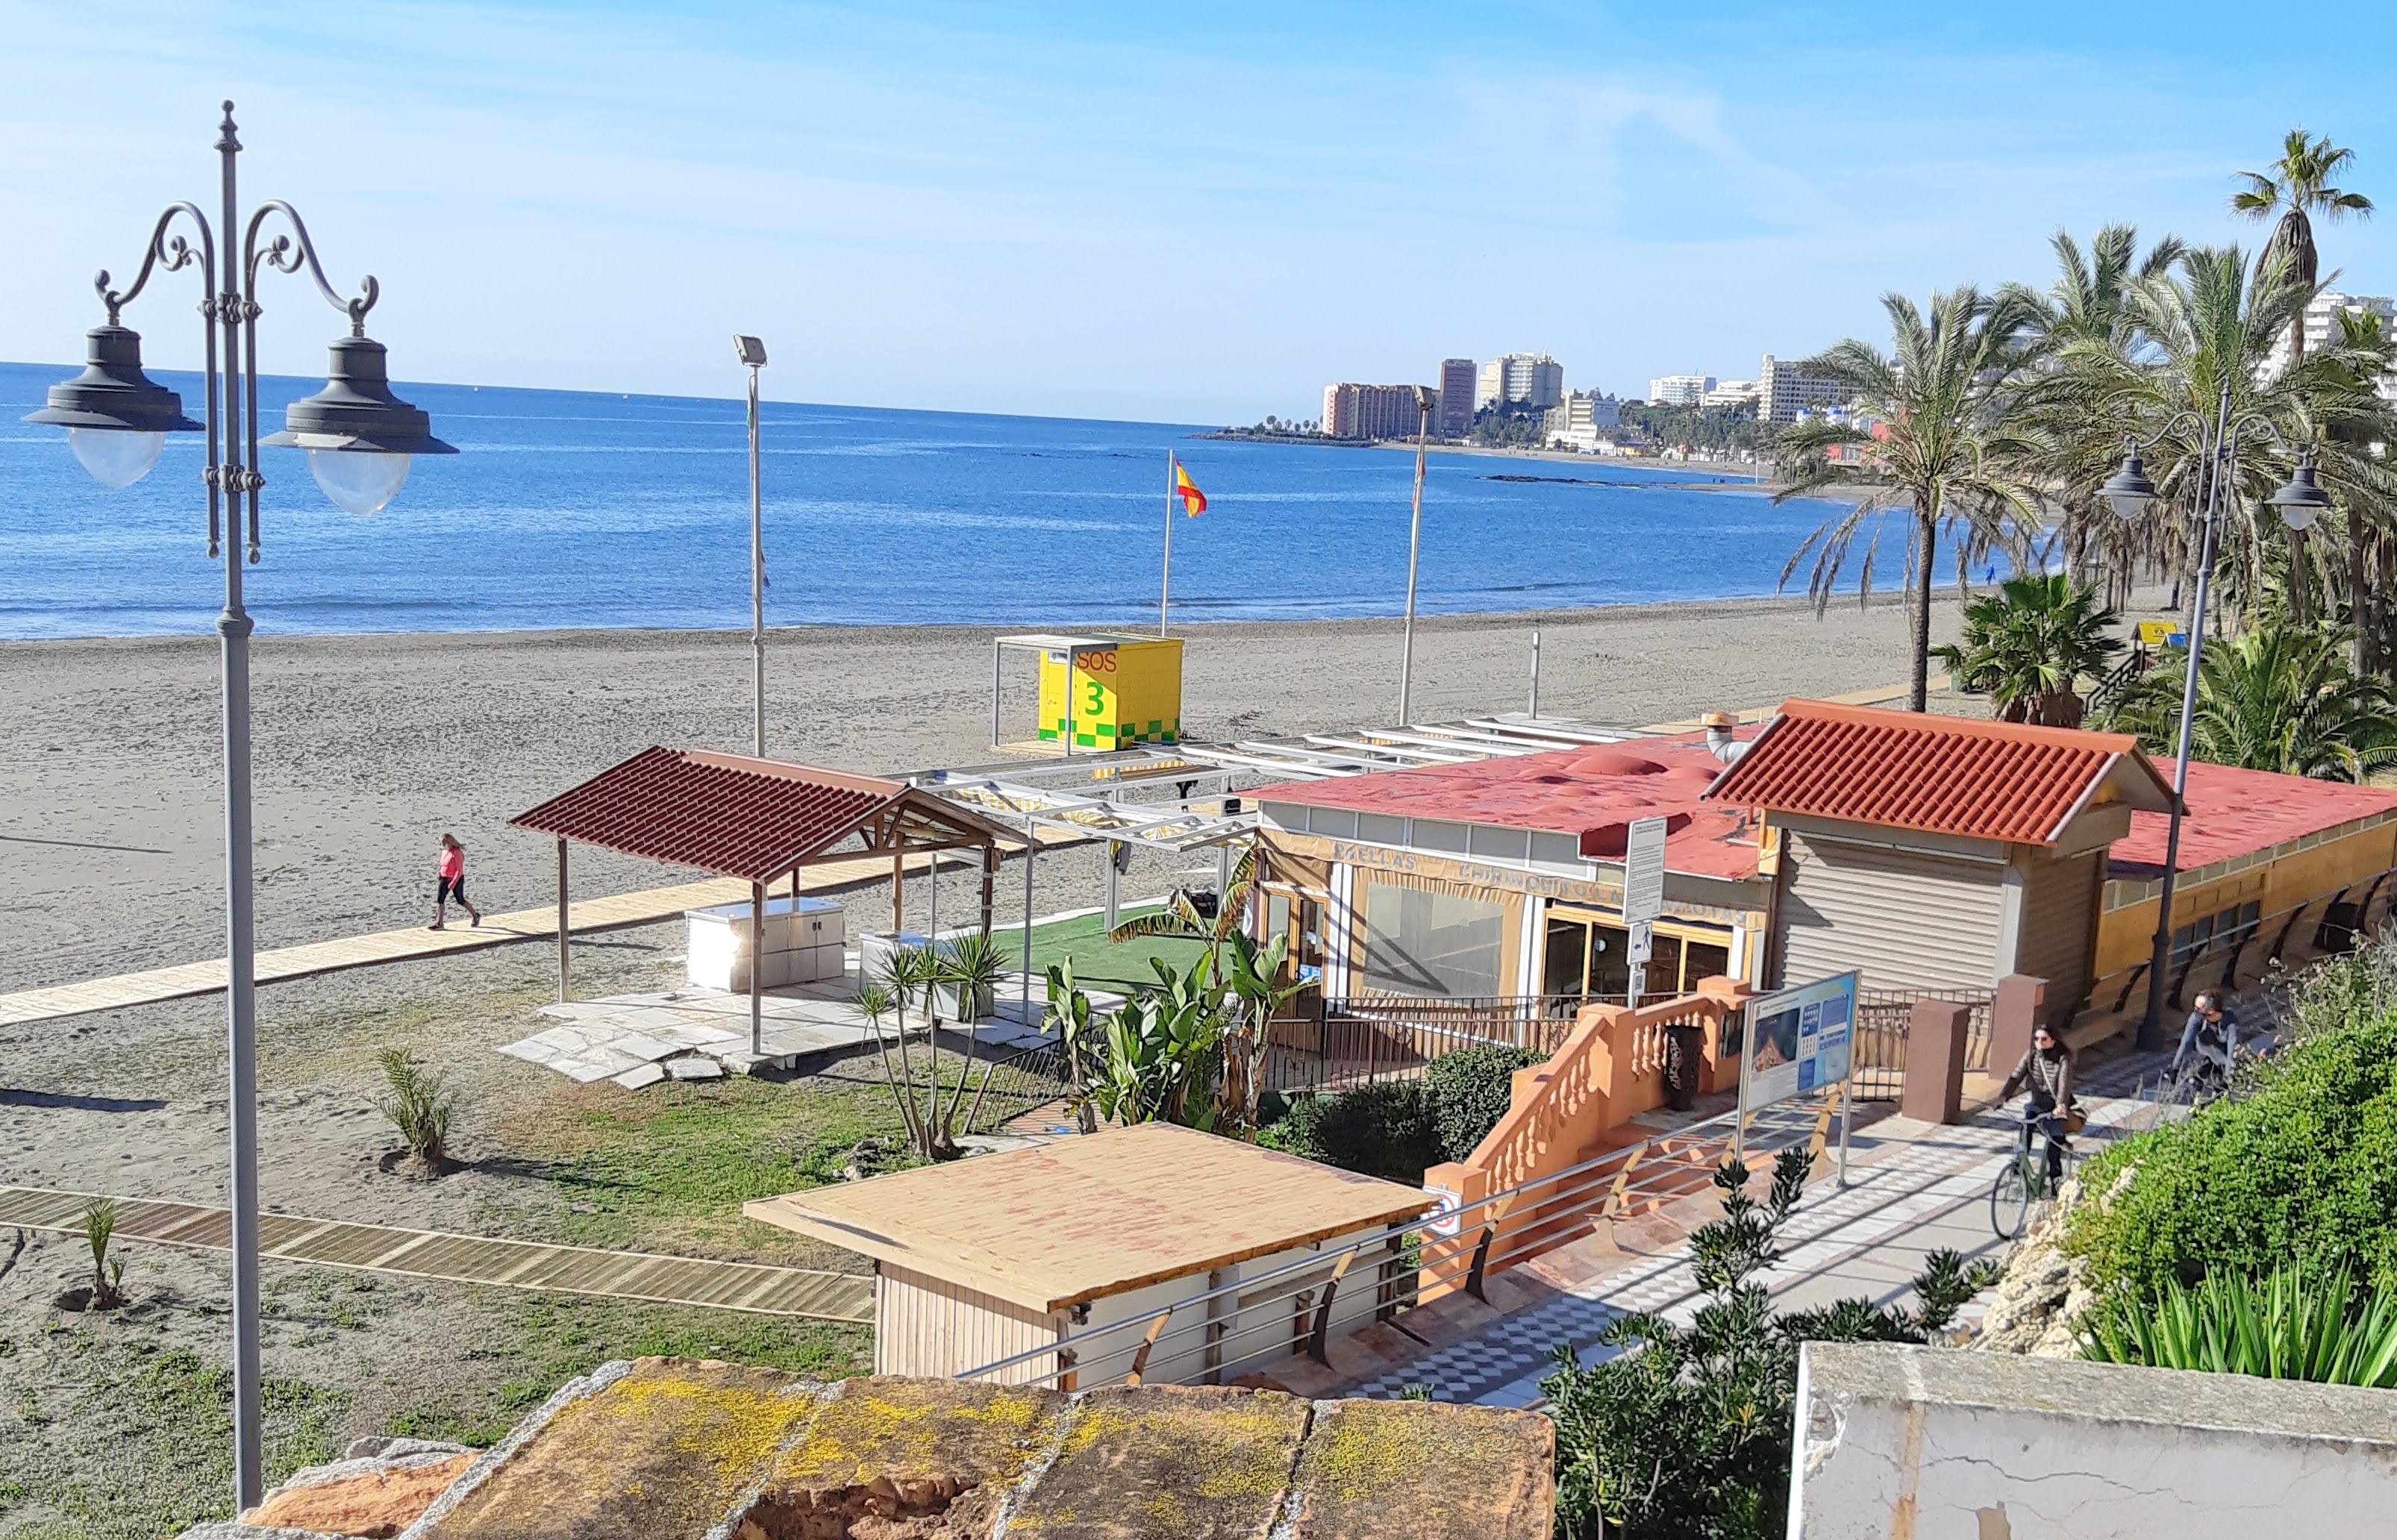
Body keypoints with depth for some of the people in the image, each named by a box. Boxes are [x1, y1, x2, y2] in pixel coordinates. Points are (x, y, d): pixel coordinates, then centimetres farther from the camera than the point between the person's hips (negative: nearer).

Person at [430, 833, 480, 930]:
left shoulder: (456, 853, -20)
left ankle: (475, 916, 27)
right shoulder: (444, 851, 3)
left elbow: (459, 870, -22)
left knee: (460, 900, 6)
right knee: (440, 899, -2)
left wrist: (453, 883, -25)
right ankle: (439, 923, 2)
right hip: (445, 879, 7)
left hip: (456, 879, -7)